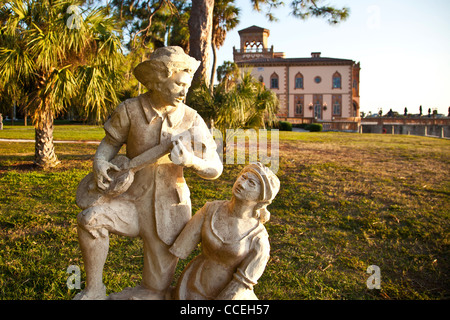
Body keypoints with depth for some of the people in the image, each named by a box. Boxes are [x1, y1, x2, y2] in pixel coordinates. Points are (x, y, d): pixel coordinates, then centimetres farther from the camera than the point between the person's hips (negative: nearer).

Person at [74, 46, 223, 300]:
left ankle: (124, 296, 36)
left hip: (170, 207, 0)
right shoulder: (129, 110, -9)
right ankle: (95, 290, -7)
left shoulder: (192, 120, -10)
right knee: (90, 219, -30)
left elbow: (215, 169, -9)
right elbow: (111, 142, 7)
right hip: (134, 202, 0)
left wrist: (190, 160, -30)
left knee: (155, 292, 3)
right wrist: (100, 162, -15)